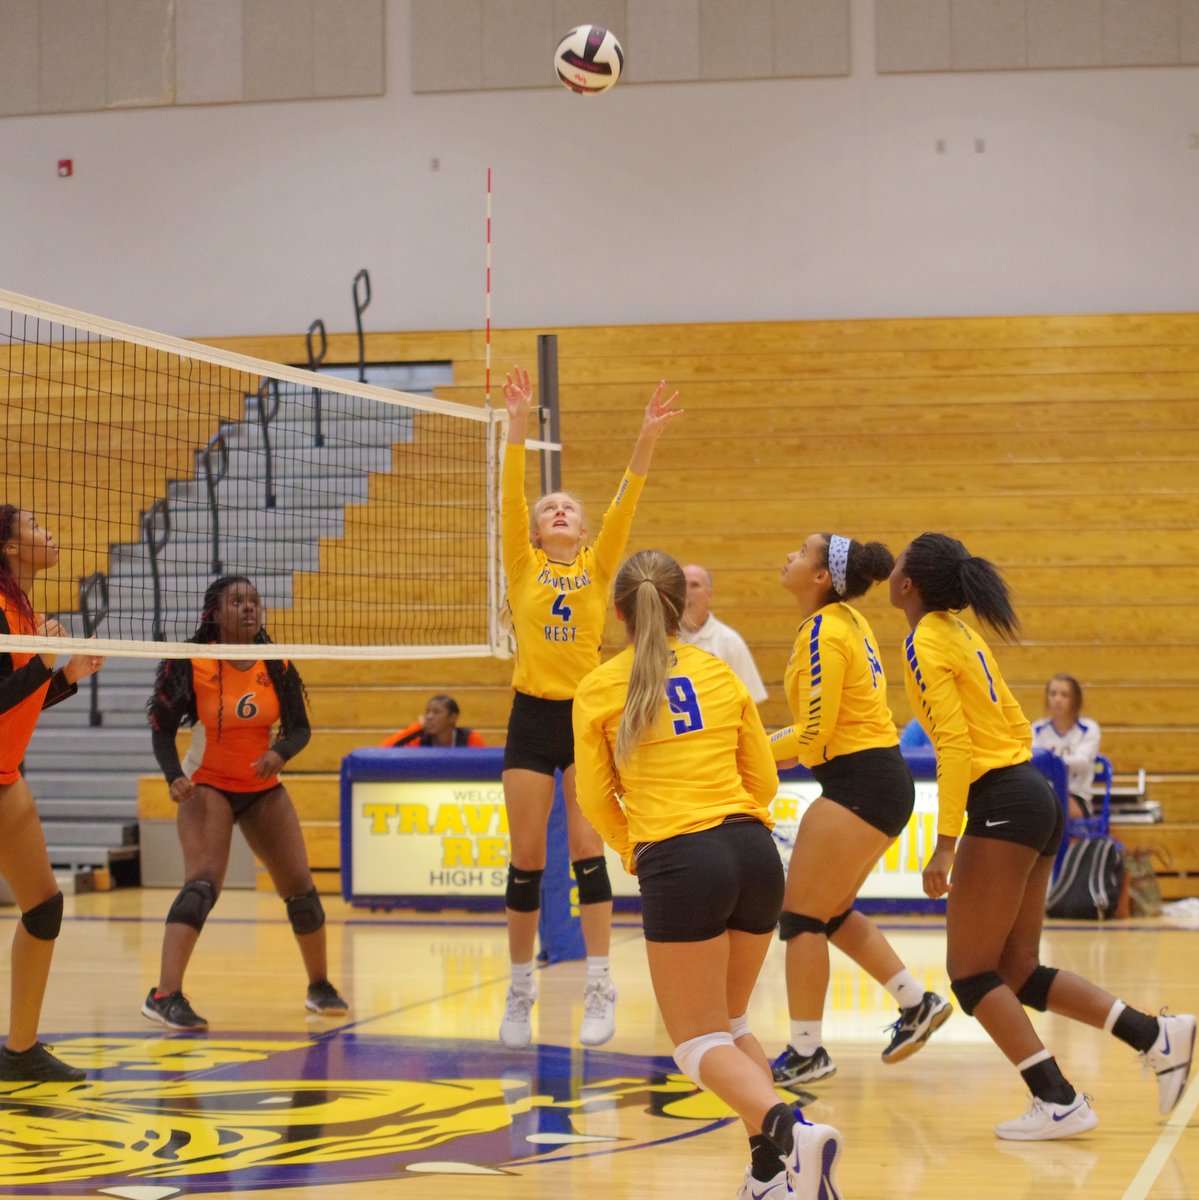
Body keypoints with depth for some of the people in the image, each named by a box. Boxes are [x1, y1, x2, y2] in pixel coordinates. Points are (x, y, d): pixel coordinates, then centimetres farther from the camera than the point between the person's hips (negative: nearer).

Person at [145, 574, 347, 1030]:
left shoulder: (278, 666, -4)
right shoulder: (190, 664, -13)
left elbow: (300, 728, 2)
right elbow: (162, 729, -8)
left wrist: (280, 753, -20)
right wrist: (175, 777, -24)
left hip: (264, 790, 4)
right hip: (208, 787, -4)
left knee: (300, 888, 5)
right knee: (202, 883, -24)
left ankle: (320, 987, 26)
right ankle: (165, 996, -29)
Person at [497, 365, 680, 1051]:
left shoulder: (599, 568, 7)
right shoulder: (523, 567, 6)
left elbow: (624, 506, -6)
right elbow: (510, 498, -6)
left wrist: (647, 441, -19)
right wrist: (518, 430, -17)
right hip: (533, 717, 0)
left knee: (587, 851, -7)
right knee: (527, 860, 4)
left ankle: (600, 988, -5)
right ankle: (521, 990, 15)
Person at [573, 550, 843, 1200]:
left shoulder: (598, 690, 3)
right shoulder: (722, 673, 13)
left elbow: (597, 801, 10)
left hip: (678, 861, -5)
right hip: (756, 853, 5)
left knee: (700, 1044, 3)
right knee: (731, 1024, 22)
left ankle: (788, 1130, -24)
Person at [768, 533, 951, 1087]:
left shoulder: (824, 632, -16)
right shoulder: (847, 622, 13)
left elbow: (815, 733, -19)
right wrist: (772, 754, 13)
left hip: (858, 785, -10)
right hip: (880, 778, 10)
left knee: (800, 915, -2)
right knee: (831, 912, 19)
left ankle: (806, 1052, 3)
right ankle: (916, 1002, 23)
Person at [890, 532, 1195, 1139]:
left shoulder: (926, 643, -10)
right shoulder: (963, 632, 16)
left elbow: (955, 744, -18)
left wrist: (945, 843, -21)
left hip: (1001, 803, -9)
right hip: (1034, 796, 9)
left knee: (971, 973, -3)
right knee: (1018, 973, 11)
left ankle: (1058, 1101, -8)